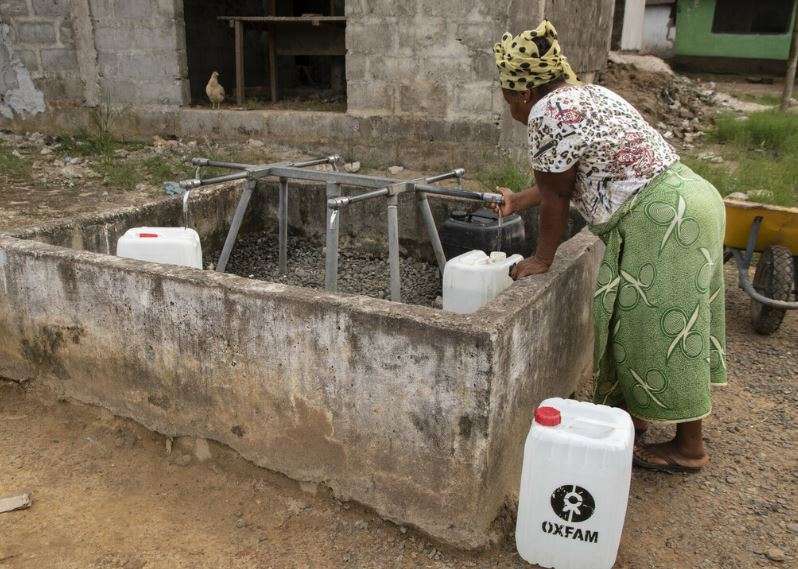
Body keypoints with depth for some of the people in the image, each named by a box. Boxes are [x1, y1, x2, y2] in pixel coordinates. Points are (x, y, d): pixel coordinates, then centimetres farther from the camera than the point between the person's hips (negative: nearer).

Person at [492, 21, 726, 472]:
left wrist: (542, 259, -1)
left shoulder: (548, 111, -15)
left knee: (662, 331, 1)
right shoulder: (583, 94, 15)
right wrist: (518, 202, 30)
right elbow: (570, 178, 22)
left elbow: (556, 194, -11)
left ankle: (690, 448, 15)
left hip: (664, 221, -10)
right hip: (682, 202, 10)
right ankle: (634, 411, 33)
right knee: (642, 323, 18)